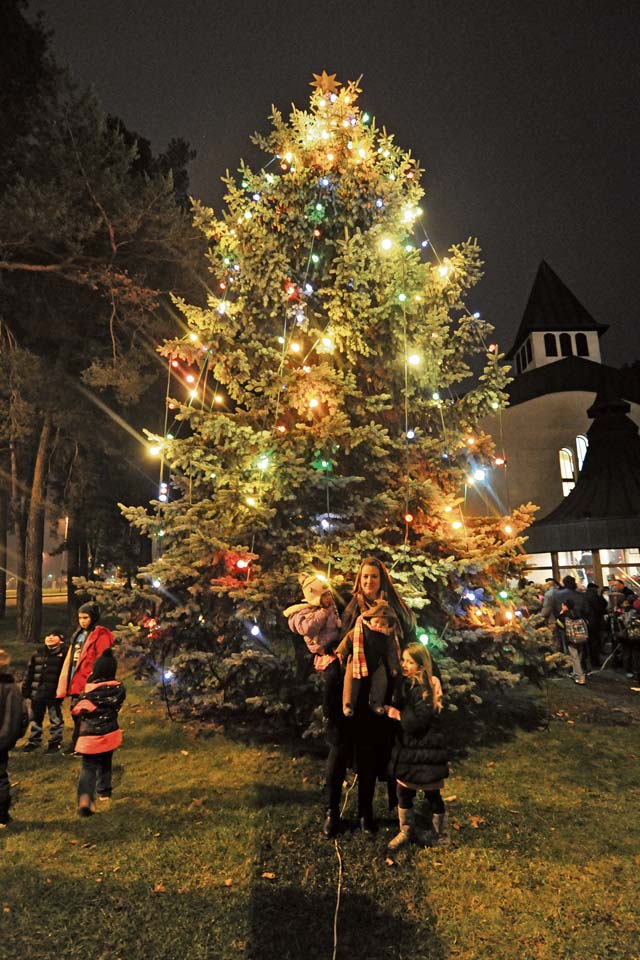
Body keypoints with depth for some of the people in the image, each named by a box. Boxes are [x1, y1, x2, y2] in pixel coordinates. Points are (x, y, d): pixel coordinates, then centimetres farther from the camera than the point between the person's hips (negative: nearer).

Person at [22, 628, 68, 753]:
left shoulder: (64, 652, -10)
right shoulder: (38, 652, 9)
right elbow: (30, 671, 13)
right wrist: (25, 688, 9)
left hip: (54, 694, -6)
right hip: (37, 692, 6)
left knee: (55, 719, 7)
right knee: (36, 718, 19)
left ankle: (55, 742, 20)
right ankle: (35, 741, 35)